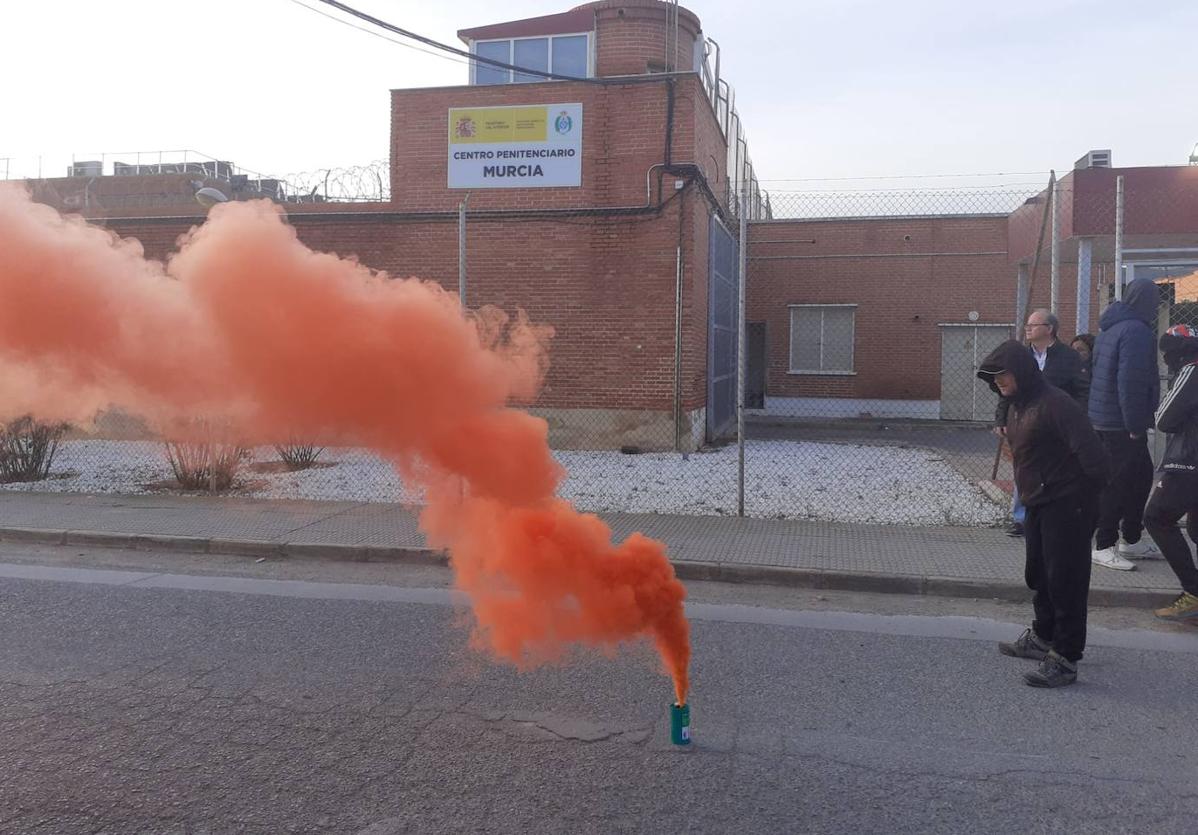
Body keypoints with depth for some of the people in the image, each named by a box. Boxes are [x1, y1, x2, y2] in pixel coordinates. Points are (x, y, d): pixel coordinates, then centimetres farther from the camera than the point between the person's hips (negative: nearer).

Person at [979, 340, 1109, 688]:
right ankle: (1042, 637, 37)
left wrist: (1089, 495, -15)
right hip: (1038, 505, 10)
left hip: (1067, 507, -10)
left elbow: (1089, 451, -24)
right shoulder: (1016, 406, 10)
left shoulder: (1055, 404, -21)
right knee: (1038, 576, 20)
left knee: (1065, 581, -3)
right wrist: (1026, 493, 14)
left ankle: (1065, 659, 5)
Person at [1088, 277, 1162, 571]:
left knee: (1140, 476, 18)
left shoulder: (1110, 327, 13)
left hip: (1103, 418, 10)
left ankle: (1132, 540, 27)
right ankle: (1103, 547, 5)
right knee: (1119, 482, -2)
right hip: (1121, 423, -10)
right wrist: (1135, 425, -20)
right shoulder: (1136, 330, -17)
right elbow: (1130, 382, -24)